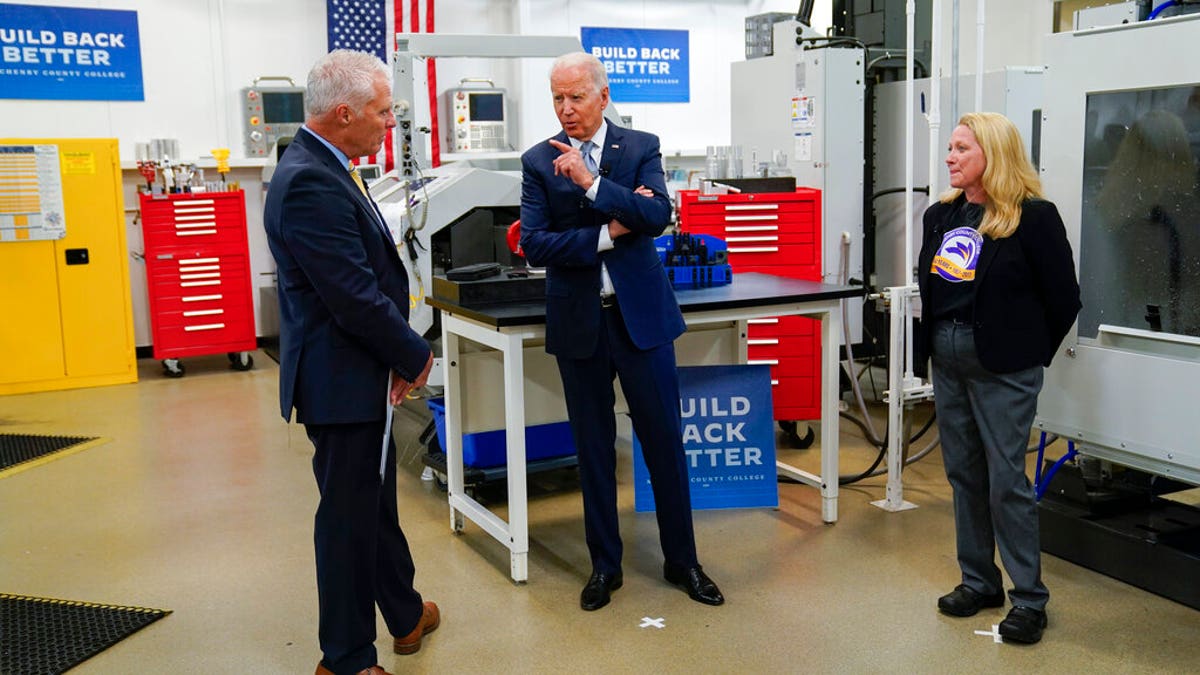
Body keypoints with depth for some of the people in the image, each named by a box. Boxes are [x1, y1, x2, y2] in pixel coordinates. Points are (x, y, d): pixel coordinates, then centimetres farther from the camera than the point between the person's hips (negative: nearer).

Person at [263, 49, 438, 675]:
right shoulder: (309, 183, -24)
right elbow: (356, 295, -26)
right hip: (341, 378, -10)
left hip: (359, 371, 10)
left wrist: (400, 354, 5)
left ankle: (404, 613, 42)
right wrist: (415, 355, -12)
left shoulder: (324, 170, 9)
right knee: (349, 515, 4)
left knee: (376, 501, 23)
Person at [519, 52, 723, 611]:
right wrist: (607, 233, -15)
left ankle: (681, 560, 24)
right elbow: (534, 245, -9)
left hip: (640, 314, 0)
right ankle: (604, 564, 26)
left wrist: (592, 182, -23)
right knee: (593, 449, 11)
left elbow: (658, 215, -15)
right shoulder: (539, 162, 1)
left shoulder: (640, 147, 1)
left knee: (665, 442, 7)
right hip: (577, 323, 1)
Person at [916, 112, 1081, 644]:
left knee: (1006, 480, -3)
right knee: (963, 473, 13)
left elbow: (1063, 298, -7)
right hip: (948, 362, 7)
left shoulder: (1033, 217, -11)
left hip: (1002, 369, -7)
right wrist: (934, 343, 12)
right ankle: (978, 581, 27)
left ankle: (1028, 598, 11)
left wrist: (1030, 354, -1)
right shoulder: (941, 216, 8)